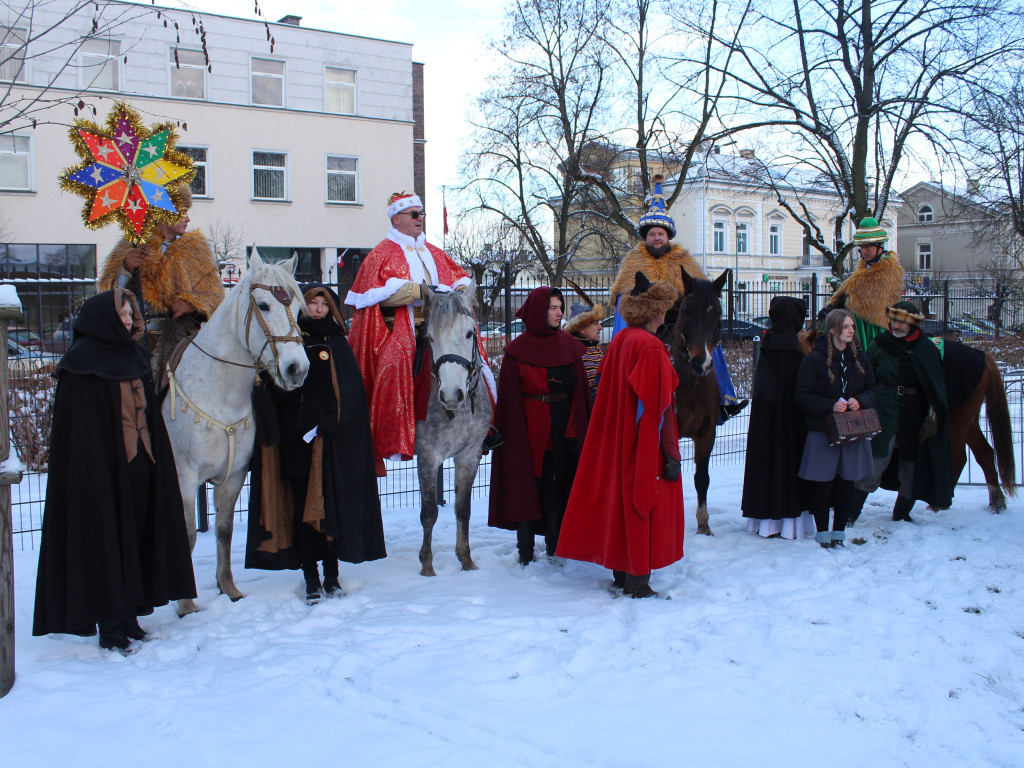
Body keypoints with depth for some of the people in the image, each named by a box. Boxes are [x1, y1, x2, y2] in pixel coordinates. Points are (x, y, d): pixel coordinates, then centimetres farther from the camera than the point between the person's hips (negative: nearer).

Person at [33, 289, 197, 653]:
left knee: (136, 538, 11)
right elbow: (78, 426, -13)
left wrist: (156, 458, 13)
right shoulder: (82, 361, -9)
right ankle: (110, 627, 7)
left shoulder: (134, 356, 13)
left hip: (139, 465, 7)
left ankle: (128, 616, 22)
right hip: (102, 469, -7)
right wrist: (94, 470, -19)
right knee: (105, 540, -1)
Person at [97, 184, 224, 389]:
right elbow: (106, 291, 9)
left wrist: (192, 304, -9)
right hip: (138, 336, 0)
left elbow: (214, 295, 12)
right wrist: (126, 268, -9)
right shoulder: (132, 246, 15)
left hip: (180, 334, 0)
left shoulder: (197, 247, 18)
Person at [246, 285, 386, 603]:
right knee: (301, 509, 1)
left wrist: (327, 425, -12)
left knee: (331, 505, 1)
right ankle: (311, 580, 7)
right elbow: (275, 389, 8)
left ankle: (331, 575, 13)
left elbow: (351, 393, 0)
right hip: (294, 438, 1)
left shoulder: (337, 346, 8)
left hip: (330, 441, -1)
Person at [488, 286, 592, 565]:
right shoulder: (517, 350, -4)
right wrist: (511, 433, -11)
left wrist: (582, 429, -1)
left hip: (564, 428, 3)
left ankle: (555, 547, 19)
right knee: (528, 486, 3)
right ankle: (526, 550, 14)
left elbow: (581, 390, 6)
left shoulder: (569, 346, 7)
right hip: (530, 428, -3)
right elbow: (509, 396, -5)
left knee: (557, 488, 8)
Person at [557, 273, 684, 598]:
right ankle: (638, 582, 5)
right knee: (644, 504, 0)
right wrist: (671, 454, -16)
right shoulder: (650, 347, -19)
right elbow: (659, 406, -20)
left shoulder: (619, 341, 5)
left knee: (621, 499, 16)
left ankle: (621, 573, 26)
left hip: (618, 442, 8)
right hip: (645, 447, -8)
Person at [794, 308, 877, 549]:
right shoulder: (814, 358, -5)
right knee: (821, 484, -1)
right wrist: (830, 405, -19)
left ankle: (839, 530, 19)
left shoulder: (860, 358, 10)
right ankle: (822, 532, 12)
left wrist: (860, 401, -8)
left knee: (846, 483, 7)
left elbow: (871, 390, 14)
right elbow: (803, 395, -7)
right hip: (822, 431, -4)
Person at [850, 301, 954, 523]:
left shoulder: (926, 349, 1)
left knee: (911, 463, 9)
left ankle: (902, 512, 23)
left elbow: (936, 388, 5)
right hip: (884, 411, -2)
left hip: (913, 414, 2)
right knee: (877, 460, -10)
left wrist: (932, 418, 0)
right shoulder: (880, 344, 0)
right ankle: (852, 510, -3)